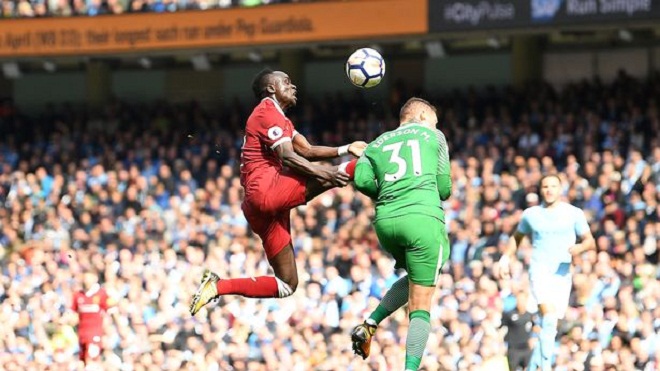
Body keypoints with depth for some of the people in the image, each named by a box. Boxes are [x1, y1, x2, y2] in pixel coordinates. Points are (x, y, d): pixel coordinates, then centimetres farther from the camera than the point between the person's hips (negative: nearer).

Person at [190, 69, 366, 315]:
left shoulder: (279, 119, 30)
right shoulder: (268, 112, -2)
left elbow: (307, 151, 23)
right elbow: (288, 157, -14)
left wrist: (346, 149, 12)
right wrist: (326, 173, -22)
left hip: (260, 207, 9)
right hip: (266, 191, -9)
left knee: (287, 285, 9)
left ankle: (218, 286, 5)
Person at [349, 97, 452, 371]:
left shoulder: (376, 144, 23)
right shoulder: (433, 135, 16)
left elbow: (362, 180, 5)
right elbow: (444, 188, 12)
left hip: (385, 221, 4)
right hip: (423, 218, -4)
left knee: (415, 278, 30)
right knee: (421, 307, -1)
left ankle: (369, 325, 15)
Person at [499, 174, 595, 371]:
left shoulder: (574, 214, 5)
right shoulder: (531, 214, 8)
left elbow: (590, 241, 5)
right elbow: (517, 237, 25)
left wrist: (579, 247, -17)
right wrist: (505, 259, 14)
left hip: (563, 273, 2)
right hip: (540, 271, -2)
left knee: (550, 325, 3)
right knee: (549, 317, -23)